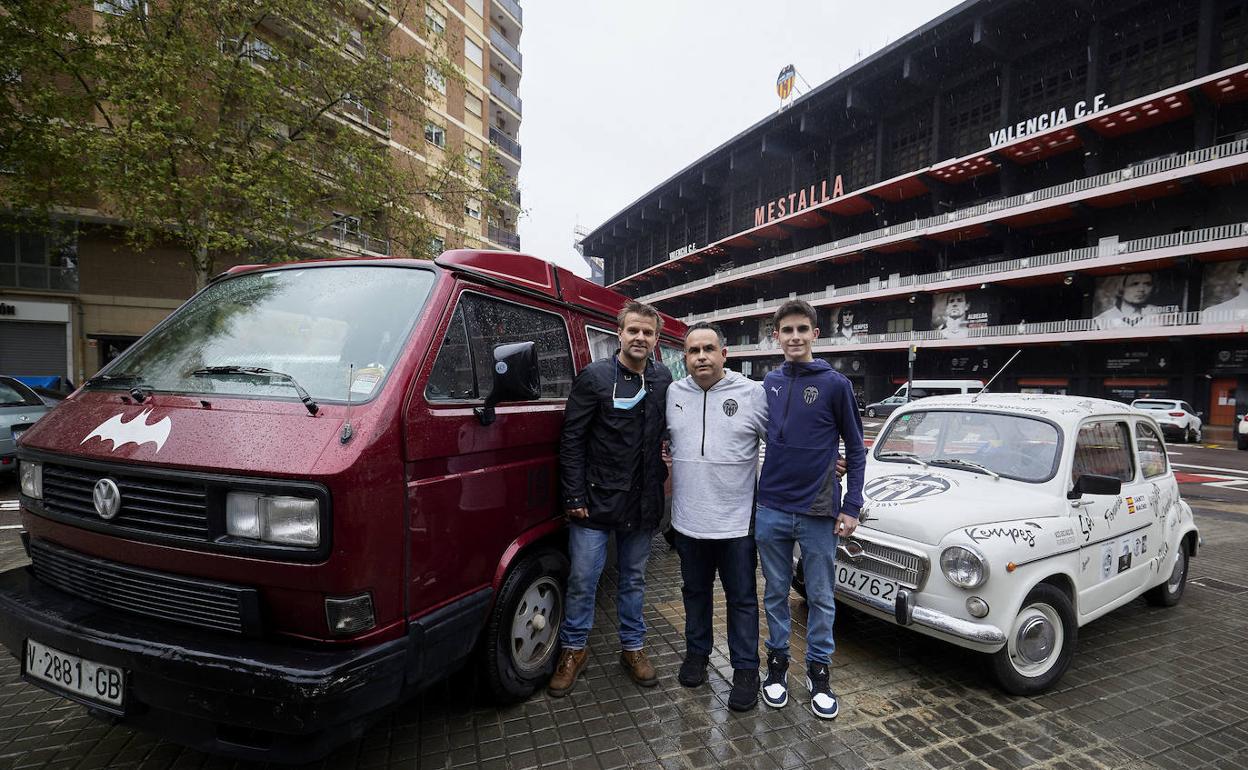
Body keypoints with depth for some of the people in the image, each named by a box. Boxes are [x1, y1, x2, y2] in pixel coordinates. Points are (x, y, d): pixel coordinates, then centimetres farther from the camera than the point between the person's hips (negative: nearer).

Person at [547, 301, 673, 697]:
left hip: (642, 503, 4)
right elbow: (571, 440, -9)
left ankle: (632, 647, 35)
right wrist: (575, 496, -12)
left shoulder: (663, 378, 3)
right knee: (582, 580, 6)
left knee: (634, 579, 17)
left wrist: (661, 476, 6)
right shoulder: (593, 376, -9)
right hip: (595, 501, -3)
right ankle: (574, 650, 27)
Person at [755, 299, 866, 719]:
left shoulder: (835, 384, -5)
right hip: (770, 510, 3)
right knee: (776, 592, 14)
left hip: (818, 512, -2)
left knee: (820, 597, 10)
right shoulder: (769, 384, 5)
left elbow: (855, 449, 0)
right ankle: (777, 662, 31)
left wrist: (852, 506, -4)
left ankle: (818, 669, 28)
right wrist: (753, 496, 11)